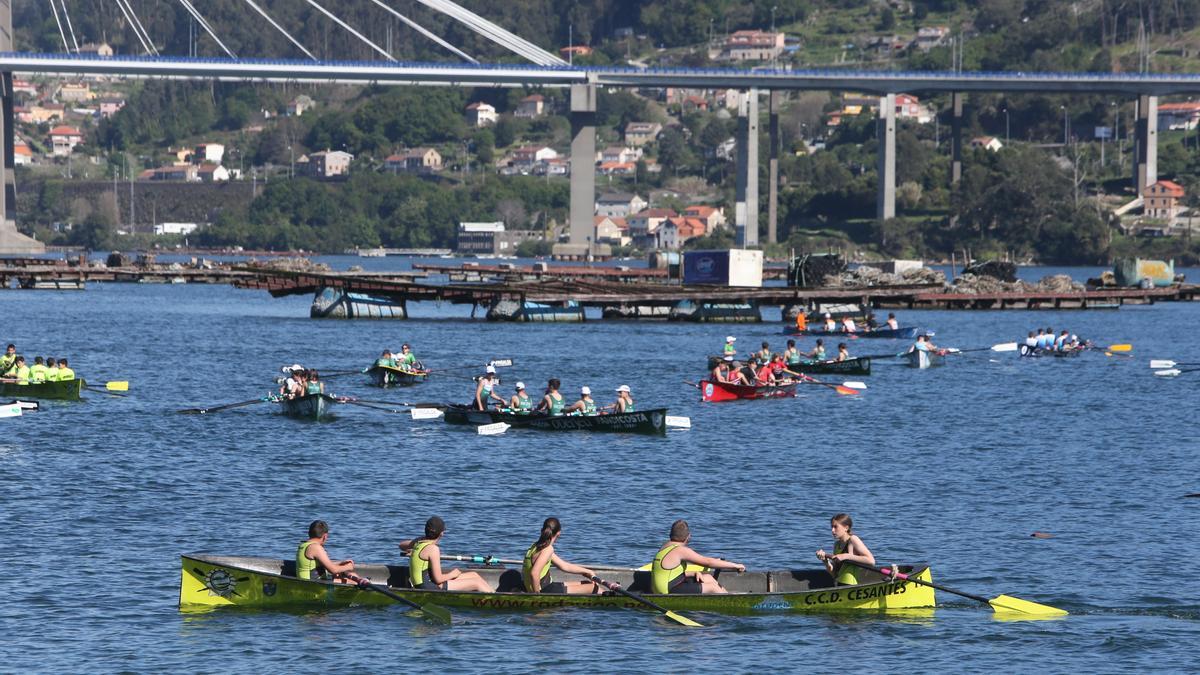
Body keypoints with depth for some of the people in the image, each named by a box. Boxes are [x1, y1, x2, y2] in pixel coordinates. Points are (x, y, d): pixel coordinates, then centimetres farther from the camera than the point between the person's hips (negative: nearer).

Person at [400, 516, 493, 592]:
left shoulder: (419, 541, 5)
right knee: (476, 583, -9)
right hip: (429, 587, -10)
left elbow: (402, 545, 26)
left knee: (474, 575, 13)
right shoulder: (433, 549, -21)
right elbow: (438, 579, -21)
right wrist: (452, 574, -3)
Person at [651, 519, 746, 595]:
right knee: (712, 587, -4)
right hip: (670, 592, -10)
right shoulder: (681, 550, -18)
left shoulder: (667, 546, 12)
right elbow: (707, 562, -17)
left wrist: (694, 573, 4)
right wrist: (735, 565, -10)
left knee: (708, 578, 16)